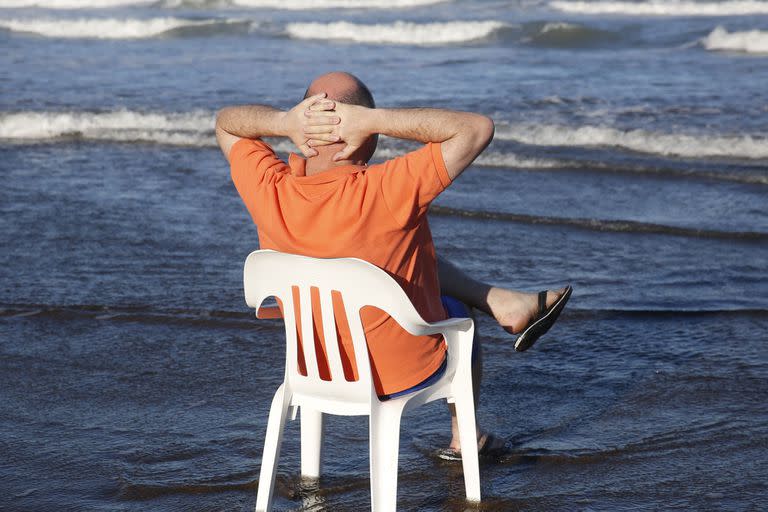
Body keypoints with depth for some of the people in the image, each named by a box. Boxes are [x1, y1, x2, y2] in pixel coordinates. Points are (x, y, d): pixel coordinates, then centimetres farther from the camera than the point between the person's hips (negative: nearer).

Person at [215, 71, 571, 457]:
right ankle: (464, 437, 49)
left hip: (318, 368, 4)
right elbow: (478, 128, -25)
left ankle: (506, 305, 32)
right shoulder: (385, 192, -34)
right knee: (457, 314, 33)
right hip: (406, 372, -4)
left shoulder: (269, 191, -20)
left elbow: (225, 123, 0)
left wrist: (282, 121, -21)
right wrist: (375, 120, -32)